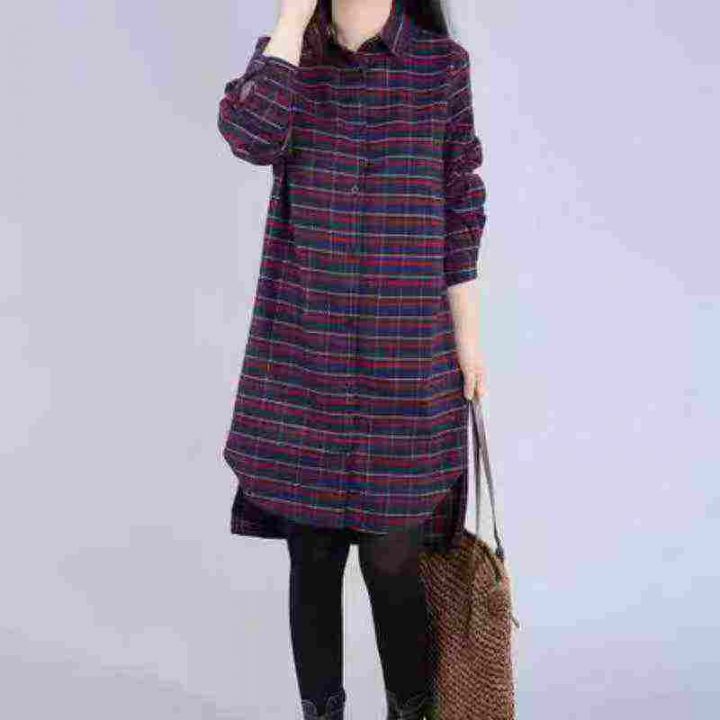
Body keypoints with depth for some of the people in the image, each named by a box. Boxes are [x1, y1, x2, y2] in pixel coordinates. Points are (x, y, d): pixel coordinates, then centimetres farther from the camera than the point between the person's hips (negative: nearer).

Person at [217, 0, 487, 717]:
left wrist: (468, 337, 2)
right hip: (302, 347, 2)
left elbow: (460, 206, 4)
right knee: (311, 552, 9)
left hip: (404, 352, -1)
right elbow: (251, 137, -16)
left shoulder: (441, 63, 4)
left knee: (391, 558, 2)